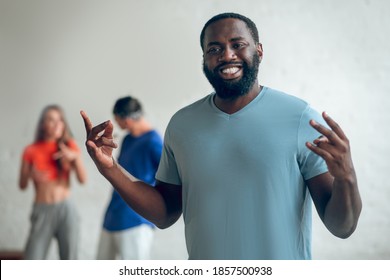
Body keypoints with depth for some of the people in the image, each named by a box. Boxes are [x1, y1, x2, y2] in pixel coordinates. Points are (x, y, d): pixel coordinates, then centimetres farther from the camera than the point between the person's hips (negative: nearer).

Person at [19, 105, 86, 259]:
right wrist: (31, 175, -17)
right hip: (42, 211, -1)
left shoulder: (69, 146, 5)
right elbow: (22, 185, 4)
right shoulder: (31, 150, 2)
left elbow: (83, 179, -3)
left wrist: (75, 157, -18)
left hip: (66, 209, 1)